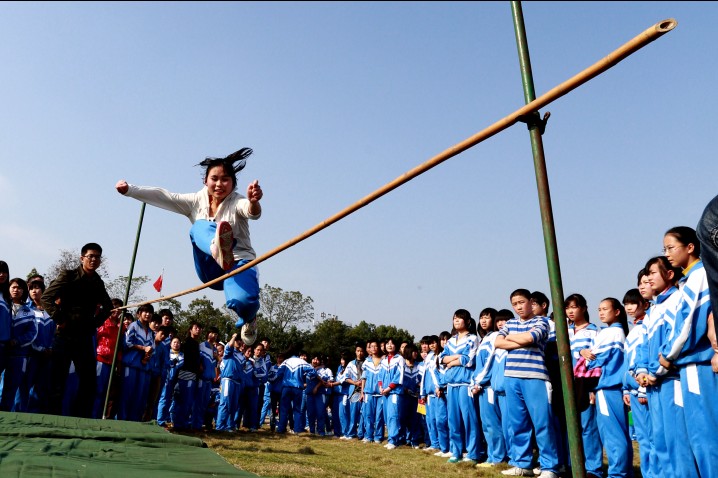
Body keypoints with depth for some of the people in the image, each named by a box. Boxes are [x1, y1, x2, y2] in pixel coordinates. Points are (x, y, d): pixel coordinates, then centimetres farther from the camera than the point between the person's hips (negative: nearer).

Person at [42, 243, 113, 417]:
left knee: (90, 382, 4)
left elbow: (108, 306, 23)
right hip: (65, 335, -4)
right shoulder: (69, 276, -3)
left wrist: (96, 322, 10)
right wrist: (59, 319, -13)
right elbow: (47, 297, -11)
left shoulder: (98, 283, 9)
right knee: (58, 381, 1)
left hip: (85, 337, 4)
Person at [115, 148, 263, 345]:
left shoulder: (237, 202, -9)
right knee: (199, 227, -27)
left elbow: (253, 212, -32)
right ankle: (217, 249, -66)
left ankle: (247, 320, 3)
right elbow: (163, 197, -2)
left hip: (239, 263, -3)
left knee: (241, 301, -37)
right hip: (210, 270, 3)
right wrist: (129, 190, -16)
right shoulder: (196, 201, 5)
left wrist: (254, 201, -56)